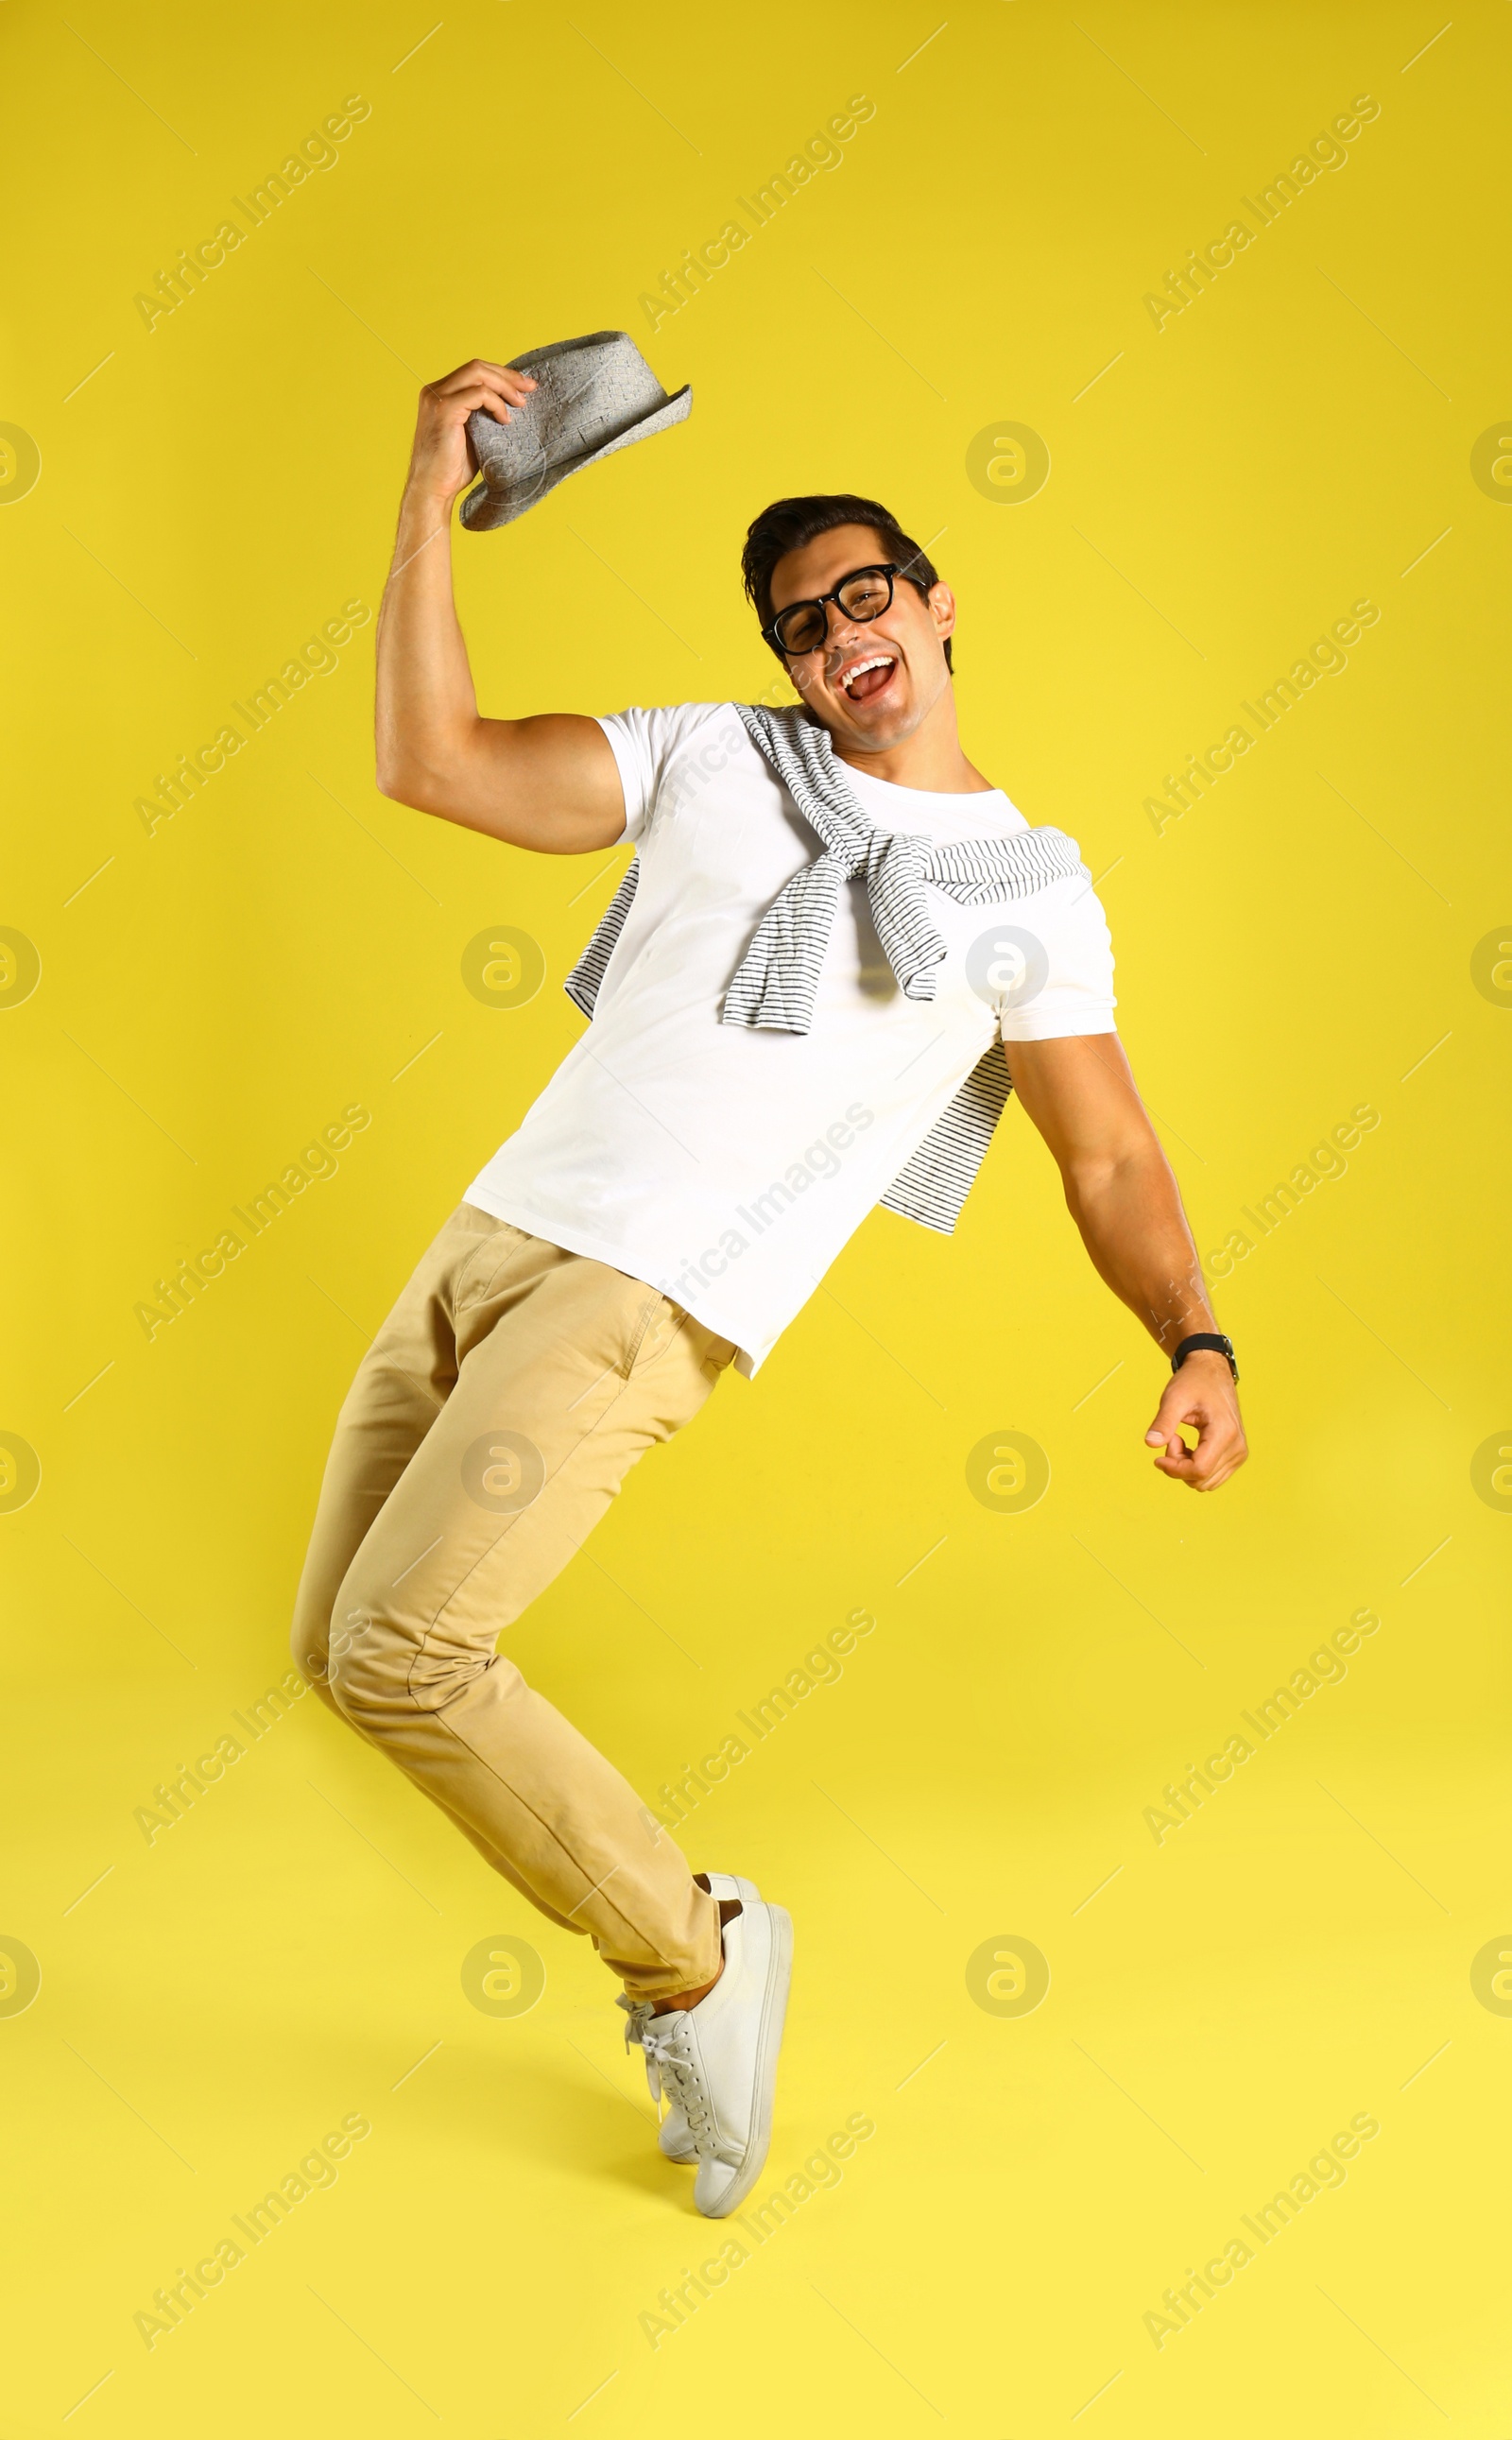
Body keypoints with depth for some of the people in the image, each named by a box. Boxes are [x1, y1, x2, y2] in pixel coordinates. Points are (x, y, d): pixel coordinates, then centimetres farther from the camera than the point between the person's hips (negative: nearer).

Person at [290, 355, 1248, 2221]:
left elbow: (1111, 1159, 4)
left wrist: (1197, 1342, -13)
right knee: (340, 1650, 6)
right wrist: (430, 500, 1)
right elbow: (429, 761, 6)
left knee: (396, 1651, -20)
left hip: (647, 1301, -5)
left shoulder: (1032, 890, 7)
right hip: (491, 1234, 5)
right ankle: (678, 1949, 20)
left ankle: (695, 1960, -1)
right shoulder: (708, 759, 12)